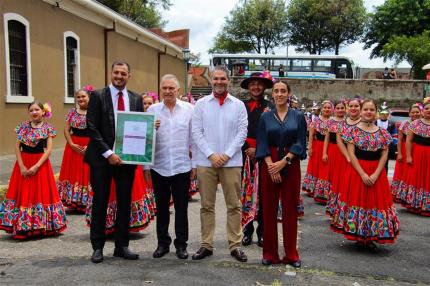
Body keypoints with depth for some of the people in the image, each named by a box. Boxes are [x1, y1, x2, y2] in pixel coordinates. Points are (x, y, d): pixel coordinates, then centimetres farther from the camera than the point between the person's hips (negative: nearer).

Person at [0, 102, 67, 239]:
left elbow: (48, 150, -8)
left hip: (41, 164, -3)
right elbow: (17, 147, 2)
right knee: (23, 194, 5)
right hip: (23, 164, 3)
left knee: (41, 193, 1)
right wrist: (22, 166, -8)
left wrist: (36, 166, -16)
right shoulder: (23, 126, 5)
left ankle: (42, 226, 13)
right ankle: (22, 227, 15)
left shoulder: (48, 128, -3)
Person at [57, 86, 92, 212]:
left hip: (89, 147, -3)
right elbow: (66, 129, 6)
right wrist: (71, 144, -8)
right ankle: (74, 202, 16)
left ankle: (86, 204, 10)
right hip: (73, 146, 3)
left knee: (87, 173, 1)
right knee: (73, 172, 6)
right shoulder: (72, 112, 7)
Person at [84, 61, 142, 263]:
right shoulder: (98, 96, -2)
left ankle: (122, 246, 20)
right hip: (102, 158, -3)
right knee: (100, 202, 6)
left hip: (126, 158, 3)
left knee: (125, 203, 8)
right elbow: (92, 128, -9)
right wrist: (108, 153, -16)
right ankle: (98, 247, 18)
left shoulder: (136, 99, 8)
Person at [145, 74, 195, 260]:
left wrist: (194, 165, 1)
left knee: (181, 208, 7)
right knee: (161, 208, 12)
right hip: (158, 167, 1)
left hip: (182, 166, -1)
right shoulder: (152, 110, 4)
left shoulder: (189, 109, 1)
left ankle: (181, 244, 21)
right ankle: (162, 243, 26)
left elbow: (194, 138, 2)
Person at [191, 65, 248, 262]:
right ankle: (206, 245, 16)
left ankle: (235, 245, 14)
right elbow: (196, 132, 0)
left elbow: (242, 132, 0)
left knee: (234, 205, 4)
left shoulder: (238, 105, 5)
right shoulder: (201, 104, 5)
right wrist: (211, 155, -10)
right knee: (206, 205, 7)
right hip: (206, 161, 0)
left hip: (231, 161, 0)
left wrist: (227, 155, -10)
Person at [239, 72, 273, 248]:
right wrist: (247, 148, -6)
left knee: (262, 194, 2)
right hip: (244, 154, 2)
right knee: (246, 192, 5)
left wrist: (257, 150, -10)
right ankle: (247, 231, 16)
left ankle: (262, 232, 14)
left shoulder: (270, 107, 2)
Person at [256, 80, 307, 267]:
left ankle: (291, 253, 16)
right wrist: (271, 165, -14)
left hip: (291, 166, 0)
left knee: (290, 209, 4)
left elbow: (300, 143, -3)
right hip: (269, 165, 1)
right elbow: (262, 144, 0)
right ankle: (270, 253, 15)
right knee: (269, 209, 4)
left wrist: (283, 162, -15)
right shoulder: (265, 117, 6)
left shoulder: (298, 117, 4)